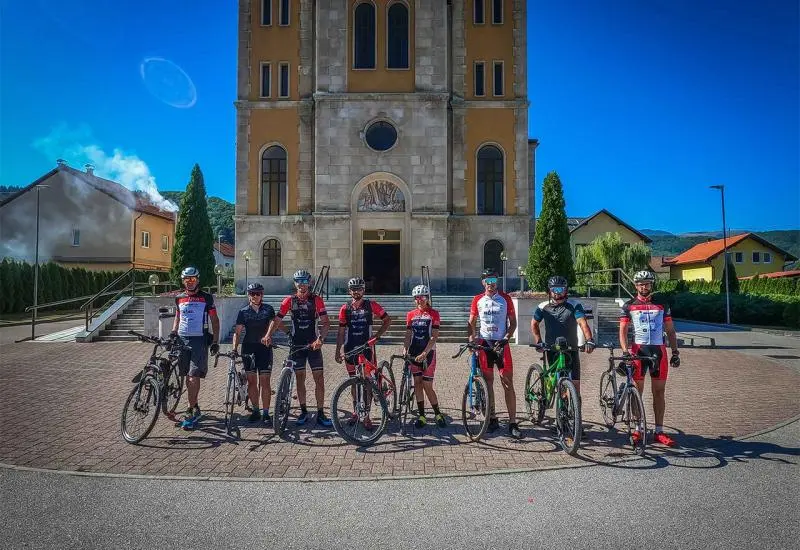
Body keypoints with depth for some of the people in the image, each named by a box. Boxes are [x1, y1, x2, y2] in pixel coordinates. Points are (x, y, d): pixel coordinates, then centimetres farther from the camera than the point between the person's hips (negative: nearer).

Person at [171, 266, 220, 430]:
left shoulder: (206, 298, 0)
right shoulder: (179, 298, 11)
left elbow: (214, 320, 2)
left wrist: (215, 341, -4)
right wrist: (172, 335, 10)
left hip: (199, 340, -4)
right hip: (182, 339, 4)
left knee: (194, 376, -11)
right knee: (187, 377, 9)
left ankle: (191, 411, -7)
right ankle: (194, 407, 22)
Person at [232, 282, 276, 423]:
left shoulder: (268, 309, 4)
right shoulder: (243, 312, 4)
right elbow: (237, 332, 1)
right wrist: (235, 348, -10)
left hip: (265, 348, -1)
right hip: (248, 348, 1)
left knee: (265, 382, -3)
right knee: (252, 381, 5)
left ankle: (266, 412, 4)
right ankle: (255, 410, 18)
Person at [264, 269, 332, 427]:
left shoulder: (316, 300, -5)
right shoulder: (289, 300, -1)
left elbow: (325, 322, -12)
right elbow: (276, 319, -4)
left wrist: (320, 339, -28)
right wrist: (268, 335, -21)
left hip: (313, 344, -1)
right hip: (297, 344, 1)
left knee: (319, 378, -2)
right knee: (300, 378, 8)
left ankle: (320, 414, 4)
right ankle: (303, 412, 20)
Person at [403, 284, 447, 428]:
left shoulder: (433, 314, -3)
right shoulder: (411, 314, 8)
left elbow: (434, 337, -10)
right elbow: (408, 335, 7)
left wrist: (424, 353, -19)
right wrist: (405, 349, -10)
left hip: (428, 352, -3)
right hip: (414, 352, 4)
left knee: (427, 385, -3)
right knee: (417, 383, 3)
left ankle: (438, 414, 15)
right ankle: (421, 416, 11)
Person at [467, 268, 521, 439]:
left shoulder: (505, 298, 3)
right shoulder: (477, 300, 7)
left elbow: (513, 322, 4)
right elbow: (471, 323, 10)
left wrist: (506, 338, -10)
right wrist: (471, 338, -6)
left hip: (501, 344, -2)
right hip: (484, 343, 2)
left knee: (508, 383, -5)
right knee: (488, 382, 7)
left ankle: (513, 423, -1)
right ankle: (492, 419, 18)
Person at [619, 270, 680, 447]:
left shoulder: (662, 304, 9)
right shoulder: (629, 306, 4)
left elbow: (670, 331, 12)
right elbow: (623, 331, -1)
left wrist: (675, 352, 5)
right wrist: (625, 350, -15)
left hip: (659, 350, 2)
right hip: (638, 349, -2)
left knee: (659, 392, 5)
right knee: (637, 391, 3)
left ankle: (659, 432, 13)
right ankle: (637, 430, 13)